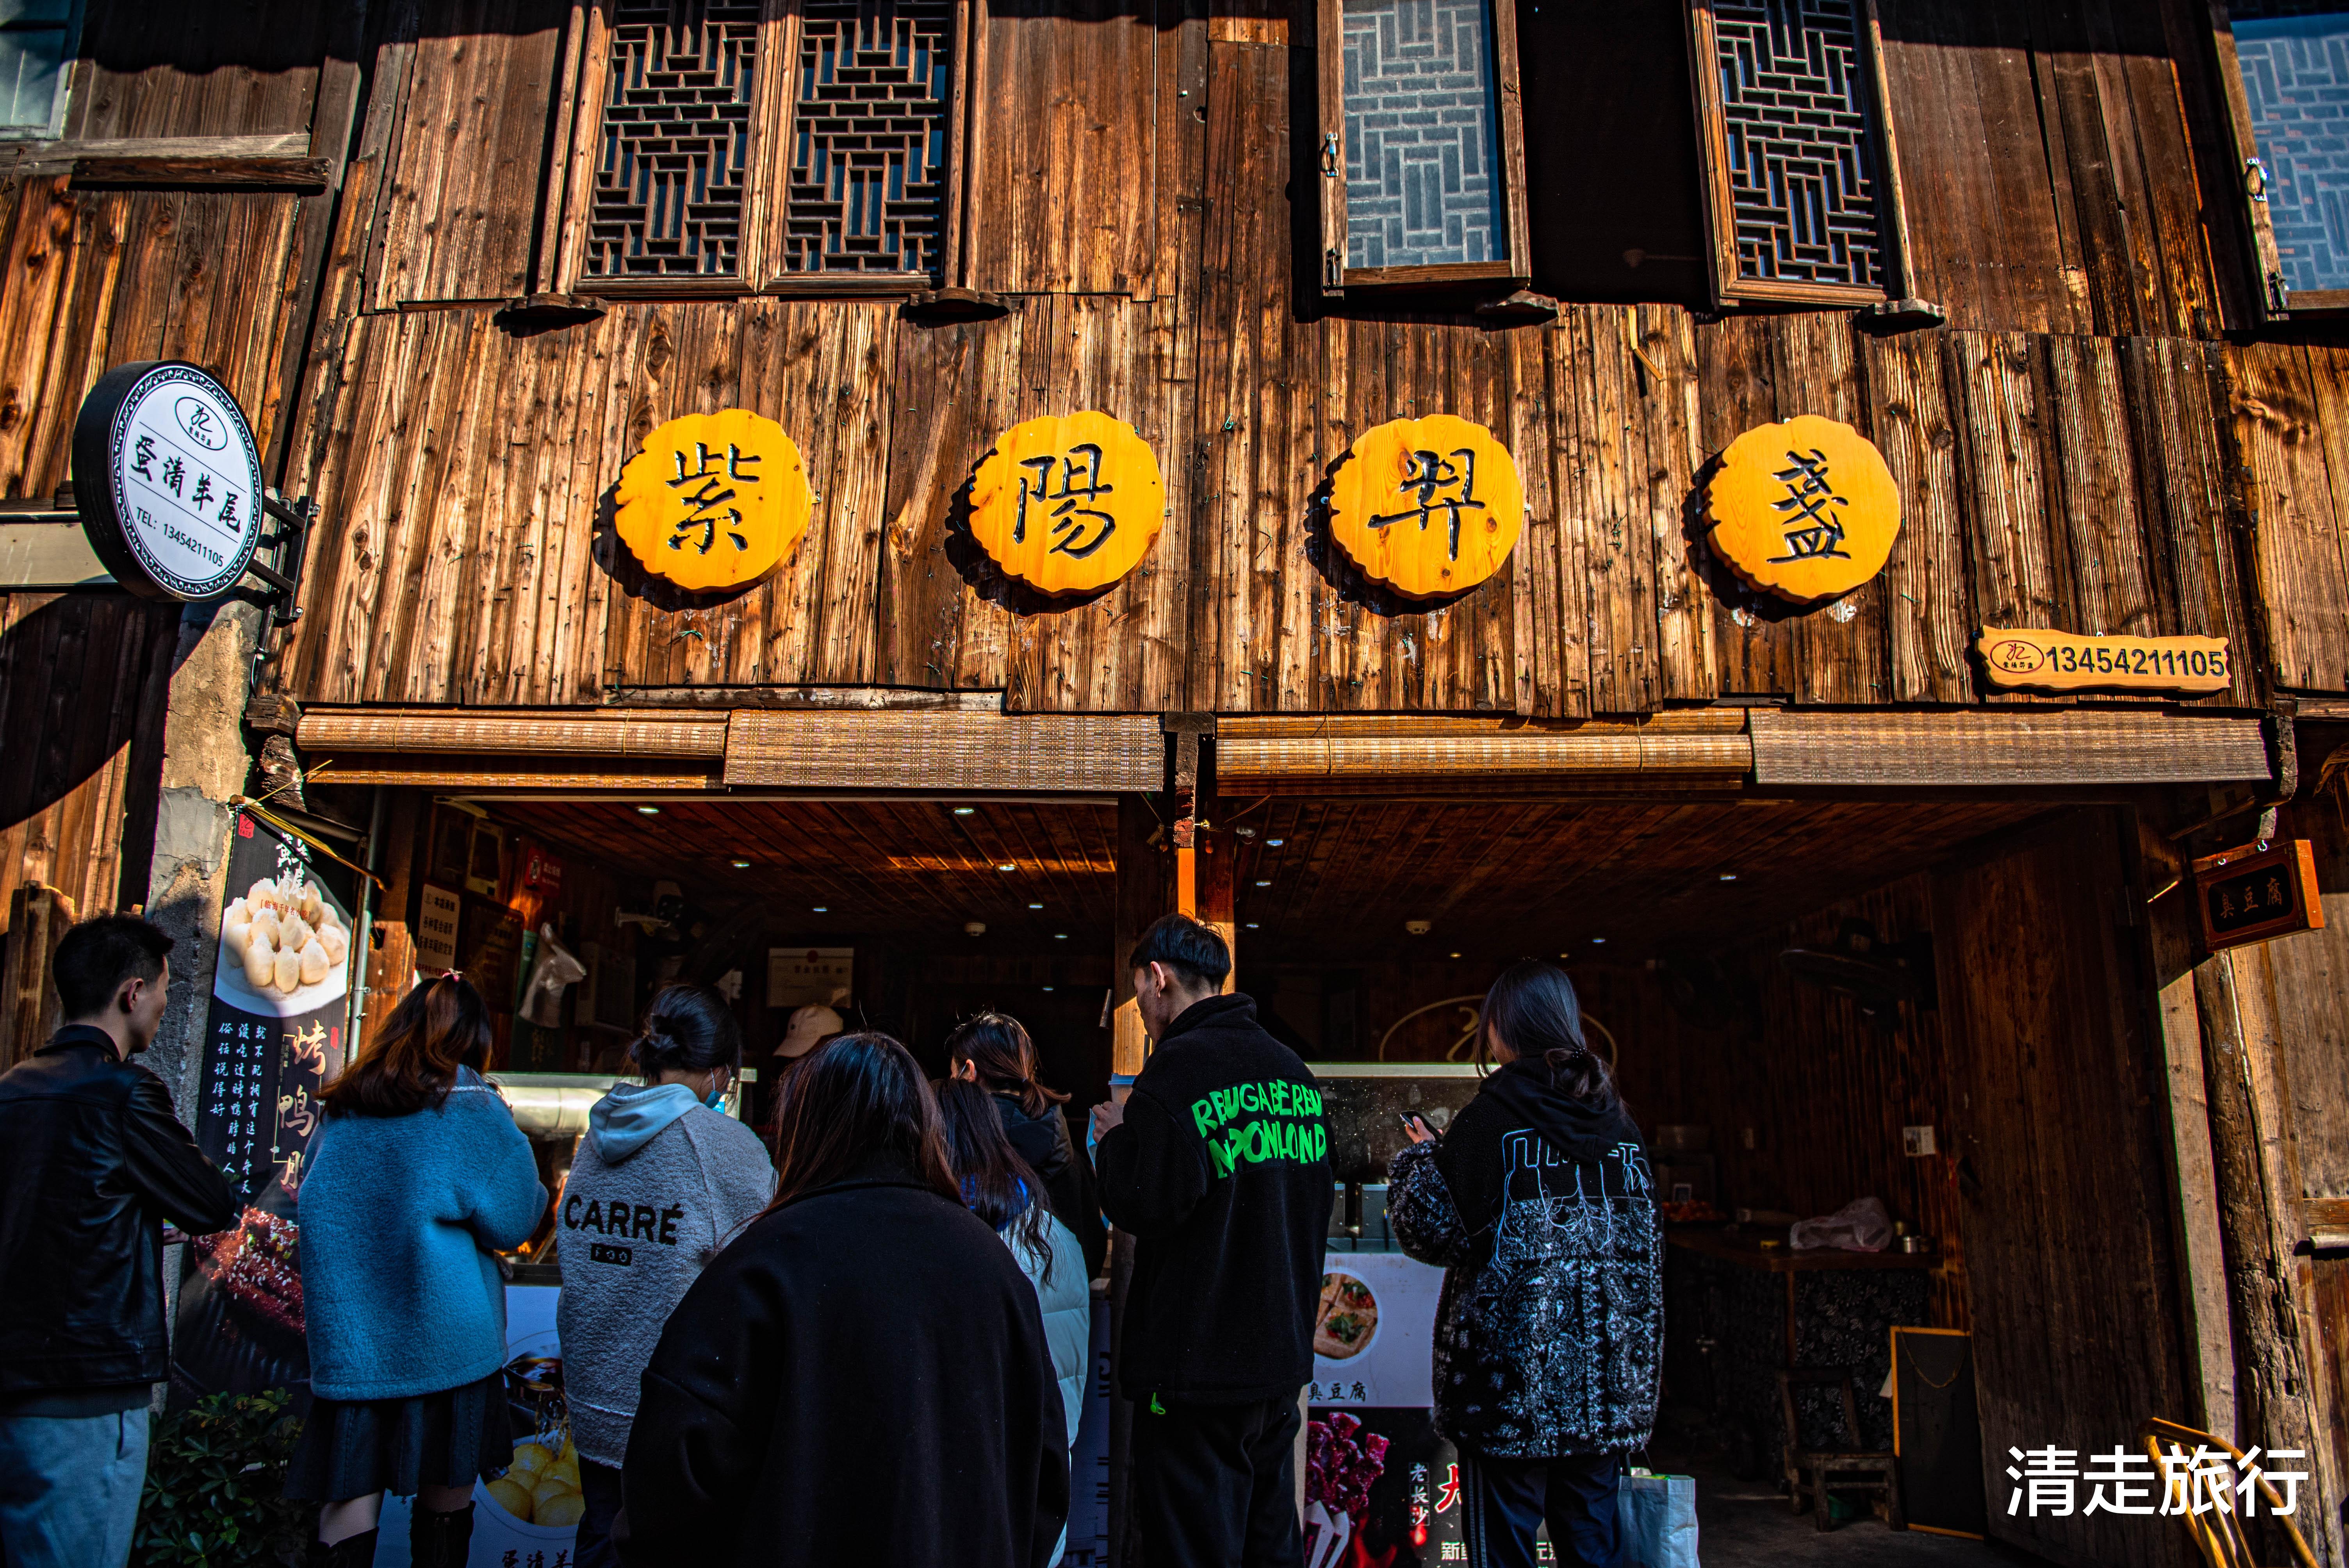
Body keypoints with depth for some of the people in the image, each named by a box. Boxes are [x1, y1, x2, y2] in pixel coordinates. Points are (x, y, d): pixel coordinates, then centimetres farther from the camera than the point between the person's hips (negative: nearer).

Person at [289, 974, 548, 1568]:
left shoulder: (341, 1109, 5)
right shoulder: (471, 1108, -9)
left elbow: (316, 1212, 19)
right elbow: (512, 1221, -4)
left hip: (347, 1341, 4)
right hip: (447, 1337, -3)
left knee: (347, 1507, 6)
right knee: (445, 1502, 10)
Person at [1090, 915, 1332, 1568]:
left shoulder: (1178, 1068, -15)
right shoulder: (1293, 1069, 10)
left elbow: (1145, 1207, -20)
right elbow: (1316, 1194, 17)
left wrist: (1116, 1140, -3)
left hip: (1199, 1361, -8)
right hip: (1281, 1353, 8)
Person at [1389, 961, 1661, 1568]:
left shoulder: (1495, 1113, -11)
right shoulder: (1617, 1119, 8)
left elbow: (1436, 1229, -11)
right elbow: (1645, 1242, 16)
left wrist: (1419, 1156, 3)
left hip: (1515, 1375, -6)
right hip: (1607, 1381, 6)